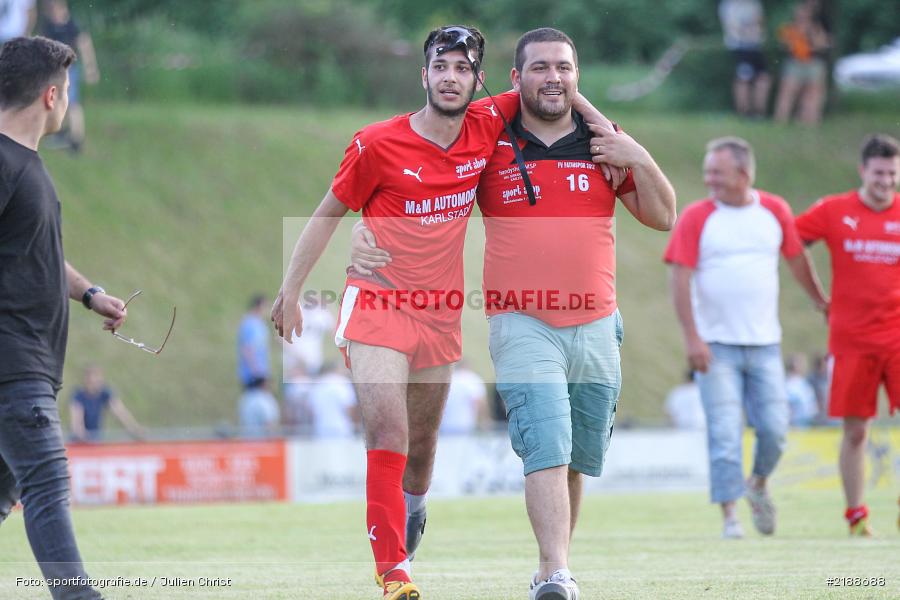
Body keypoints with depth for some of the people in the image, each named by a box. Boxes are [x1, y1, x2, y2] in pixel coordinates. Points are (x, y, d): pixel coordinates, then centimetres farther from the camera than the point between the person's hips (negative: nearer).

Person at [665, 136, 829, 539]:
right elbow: (680, 278, -8)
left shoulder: (775, 212, 5)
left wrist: (823, 304, 29)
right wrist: (691, 337, -16)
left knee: (774, 430, -1)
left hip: (764, 344, 2)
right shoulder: (696, 217, -4)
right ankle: (729, 516, -1)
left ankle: (759, 485, 29)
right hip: (716, 346, -2)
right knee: (725, 434, -7)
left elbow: (797, 260, 19)